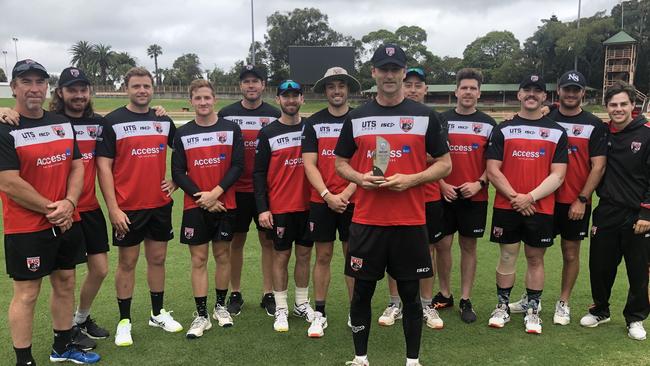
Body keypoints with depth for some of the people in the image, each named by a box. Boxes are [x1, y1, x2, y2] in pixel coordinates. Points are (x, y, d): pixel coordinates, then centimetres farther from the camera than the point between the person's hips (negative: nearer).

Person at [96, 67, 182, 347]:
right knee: (127, 262, 6)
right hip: (127, 208, -4)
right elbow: (103, 166, -9)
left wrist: (176, 179, 6)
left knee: (158, 259, 13)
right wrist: (113, 208, -14)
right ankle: (124, 321, 20)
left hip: (160, 205, 4)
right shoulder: (112, 121, -6)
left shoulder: (164, 121, 6)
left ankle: (158, 313, 28)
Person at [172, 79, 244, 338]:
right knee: (198, 260, 3)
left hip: (224, 204, 0)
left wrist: (215, 193, -14)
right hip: (195, 206, 0)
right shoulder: (182, 134, 3)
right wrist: (201, 197, -10)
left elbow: (237, 166, -5)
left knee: (222, 255, 10)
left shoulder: (231, 129, 0)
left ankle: (220, 306, 26)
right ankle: (201, 315, 12)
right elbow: (178, 172, 0)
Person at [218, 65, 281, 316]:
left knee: (268, 240, 6)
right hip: (236, 189, 0)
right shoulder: (226, 114, 4)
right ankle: (235, 293, 21)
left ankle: (268, 294, 17)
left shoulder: (275, 115, 4)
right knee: (236, 241, 8)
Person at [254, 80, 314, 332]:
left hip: (308, 205, 3)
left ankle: (302, 303, 26)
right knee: (281, 256, 6)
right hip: (279, 207, -2)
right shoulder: (268, 134, -2)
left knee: (304, 254, 11)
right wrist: (262, 208, -9)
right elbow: (259, 173, -2)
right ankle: (281, 308, 16)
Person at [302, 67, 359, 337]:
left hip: (352, 200, -1)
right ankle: (319, 314, 17)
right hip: (321, 200, 1)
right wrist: (328, 196, -12)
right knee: (322, 257, 7)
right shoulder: (313, 123, 5)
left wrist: (346, 194, -12)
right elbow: (309, 165, -1)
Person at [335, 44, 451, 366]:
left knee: (410, 293, 8)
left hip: (410, 222, -1)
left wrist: (411, 179, -13)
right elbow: (340, 163, 12)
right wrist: (360, 178, -9)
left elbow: (445, 164, 3)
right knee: (362, 291, 8)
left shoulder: (426, 116, 2)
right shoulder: (356, 117, 6)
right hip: (366, 220, 1)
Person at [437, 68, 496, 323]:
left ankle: (466, 300, 17)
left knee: (469, 246, 6)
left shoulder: (488, 124, 4)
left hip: (475, 196, 0)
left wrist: (479, 183, -12)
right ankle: (444, 294, 22)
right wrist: (441, 184, -9)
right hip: (445, 194, 0)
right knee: (442, 244, 4)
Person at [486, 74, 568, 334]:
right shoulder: (503, 130, 4)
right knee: (507, 257, 7)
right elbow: (492, 171, -2)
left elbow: (558, 175, -2)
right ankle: (503, 307, 21)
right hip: (506, 207, 0)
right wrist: (515, 197, -11)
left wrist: (530, 197, -13)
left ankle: (532, 310, 21)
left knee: (535, 258, 9)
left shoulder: (557, 132, 4)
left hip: (541, 208, 0)